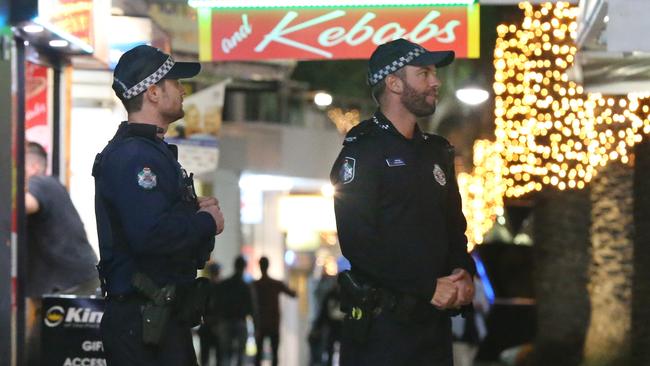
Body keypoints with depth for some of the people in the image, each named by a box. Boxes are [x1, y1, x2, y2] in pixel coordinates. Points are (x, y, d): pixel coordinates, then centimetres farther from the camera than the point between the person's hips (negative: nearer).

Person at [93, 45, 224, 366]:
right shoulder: (133, 156, -18)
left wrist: (195, 210, 9)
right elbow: (151, 235, -30)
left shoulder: (153, 150, 17)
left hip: (166, 314, 11)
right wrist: (207, 221, -15)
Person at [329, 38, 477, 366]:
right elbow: (358, 241, -17)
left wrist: (463, 273, -2)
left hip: (435, 318, 7)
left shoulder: (436, 152, 16)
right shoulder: (362, 152, -8)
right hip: (380, 323, -7)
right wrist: (428, 288, -17)